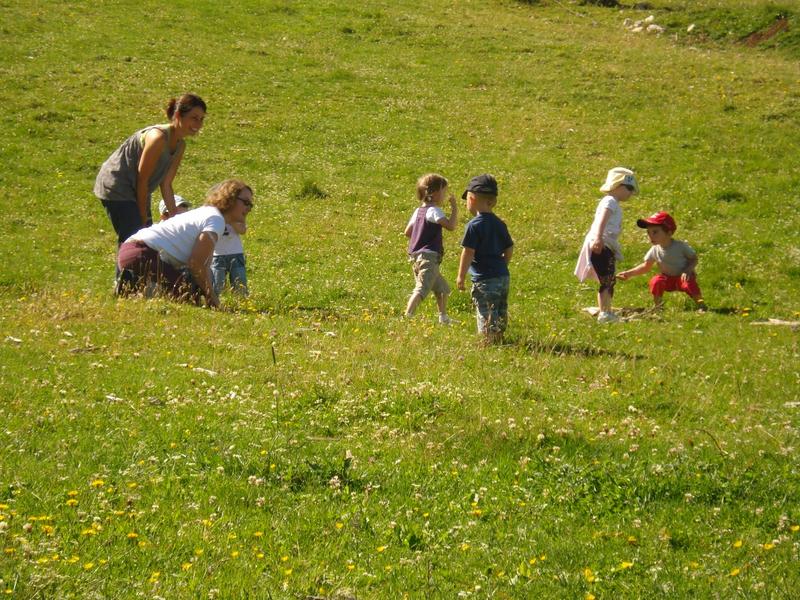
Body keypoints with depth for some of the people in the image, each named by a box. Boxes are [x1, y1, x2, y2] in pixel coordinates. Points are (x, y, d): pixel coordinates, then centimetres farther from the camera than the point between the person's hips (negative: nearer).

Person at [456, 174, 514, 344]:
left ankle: (490, 341, -9)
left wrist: (461, 276, -7)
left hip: (484, 279, -8)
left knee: (486, 314, -6)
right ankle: (498, 338, 24)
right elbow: (509, 249, 15)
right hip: (503, 276, 8)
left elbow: (468, 252, -14)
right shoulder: (499, 224, 9)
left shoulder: (474, 225, -13)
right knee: (501, 313, 16)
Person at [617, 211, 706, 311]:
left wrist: (687, 271, -28)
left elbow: (694, 259, -9)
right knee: (655, 281, -26)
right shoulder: (655, 250, -11)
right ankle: (658, 306, -6)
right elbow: (646, 267, 3)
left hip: (682, 277, -3)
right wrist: (629, 273, -7)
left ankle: (700, 304, -17)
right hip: (668, 279, 3)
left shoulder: (680, 246, -20)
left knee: (688, 281, -35)